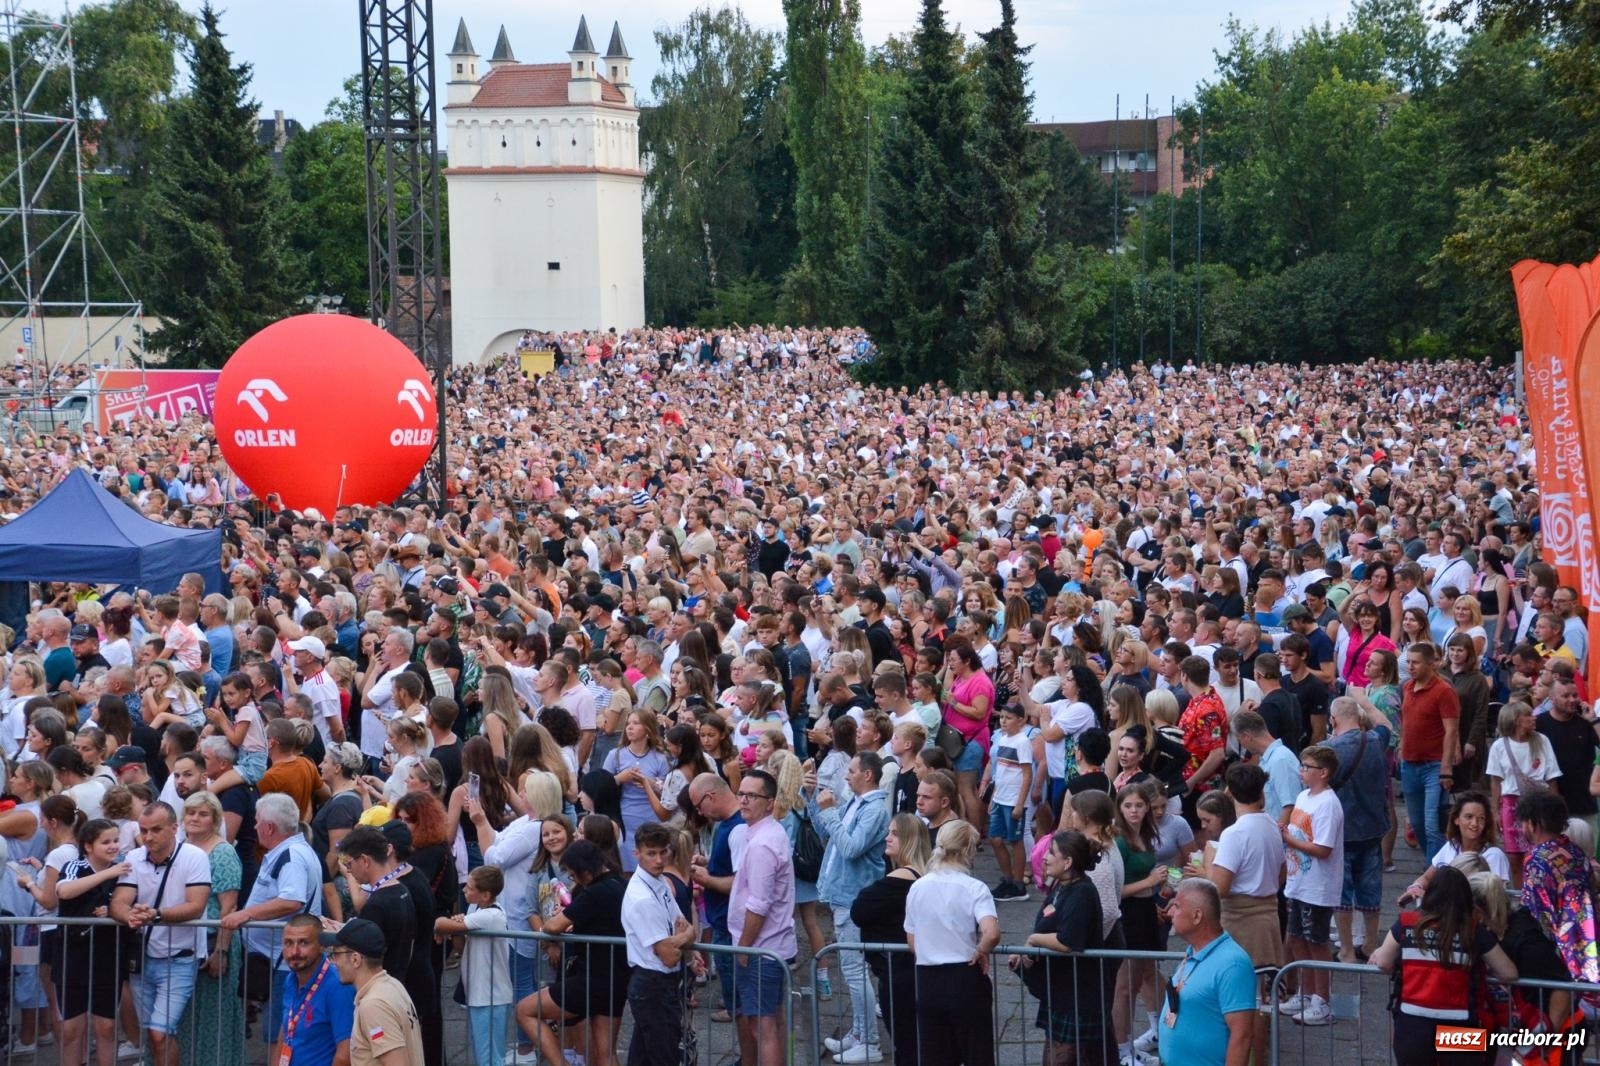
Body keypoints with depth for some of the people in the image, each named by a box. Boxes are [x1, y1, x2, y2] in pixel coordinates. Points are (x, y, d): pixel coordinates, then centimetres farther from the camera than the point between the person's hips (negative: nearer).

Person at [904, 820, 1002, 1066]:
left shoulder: (917, 888, 3)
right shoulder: (974, 889, -12)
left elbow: (912, 944, 8)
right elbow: (991, 933, -27)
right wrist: (981, 953, -9)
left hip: (927, 981, 4)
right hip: (965, 980, -4)